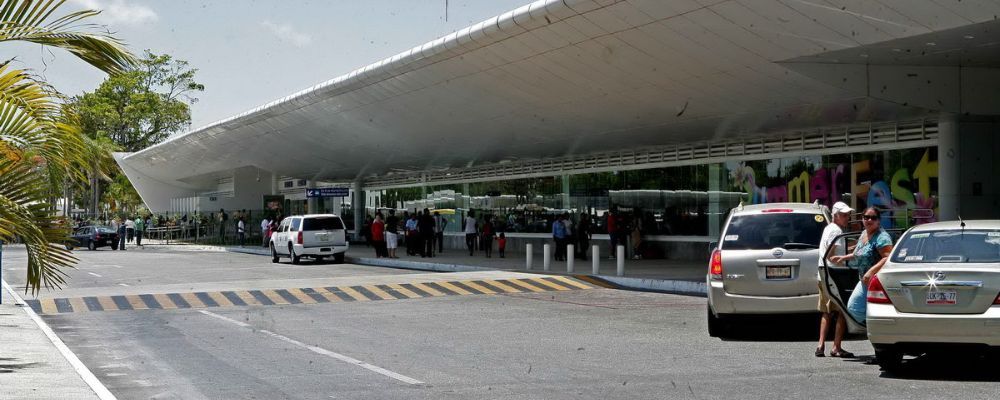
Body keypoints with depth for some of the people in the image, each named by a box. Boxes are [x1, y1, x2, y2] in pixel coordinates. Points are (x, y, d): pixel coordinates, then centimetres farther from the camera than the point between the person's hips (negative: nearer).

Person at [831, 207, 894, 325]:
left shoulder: (882, 237, -17)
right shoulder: (864, 233, 12)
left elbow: (888, 258, -28)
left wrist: (871, 271, -34)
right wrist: (844, 257, 20)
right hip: (865, 281, 10)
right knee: (853, 307, 10)